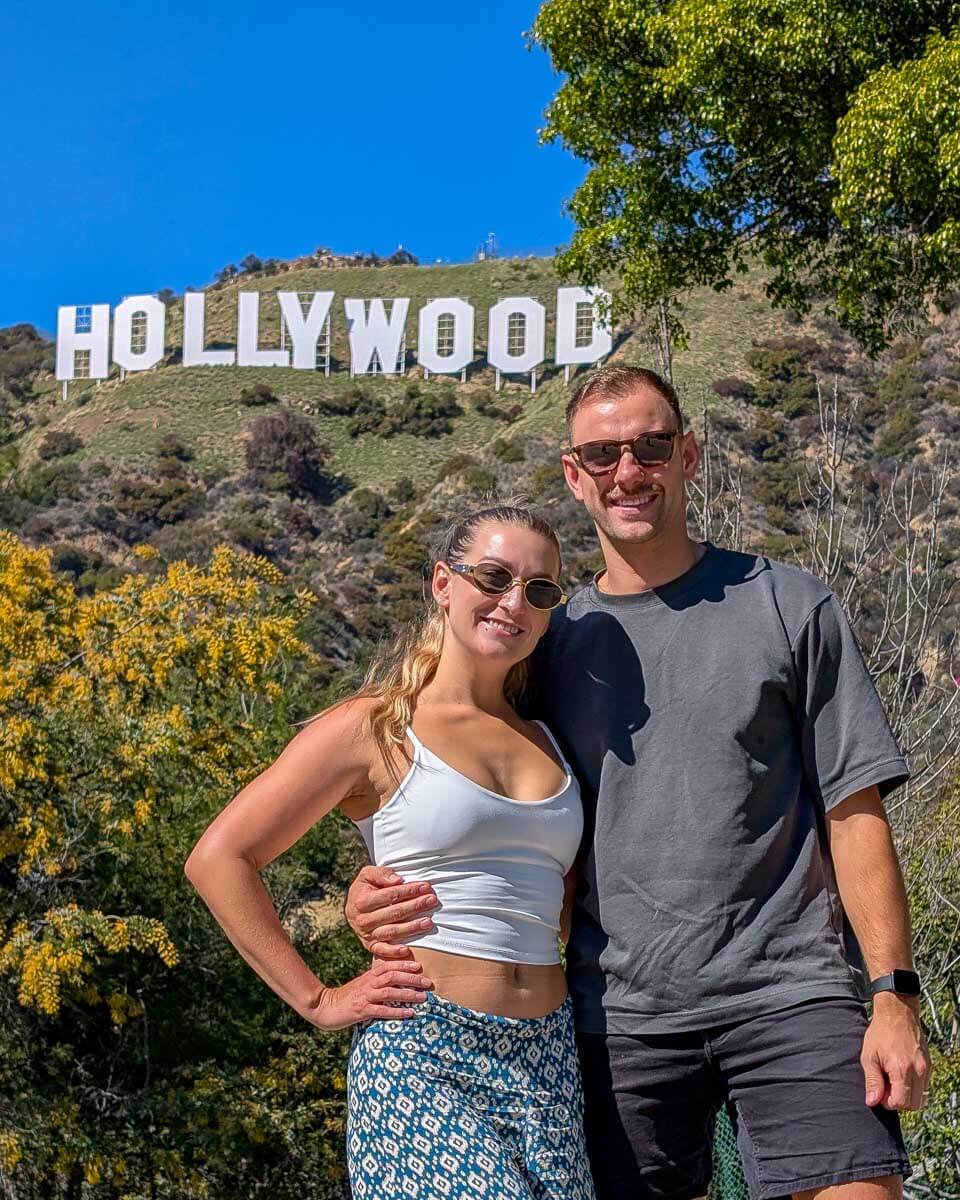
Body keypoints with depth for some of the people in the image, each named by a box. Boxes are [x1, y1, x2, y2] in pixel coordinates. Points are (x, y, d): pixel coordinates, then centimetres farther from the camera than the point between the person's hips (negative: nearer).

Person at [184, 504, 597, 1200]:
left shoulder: (549, 742, 14)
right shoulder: (374, 731, -3)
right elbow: (218, 860, -4)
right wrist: (318, 1002, -6)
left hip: (549, 1062, 6)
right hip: (423, 1057, -5)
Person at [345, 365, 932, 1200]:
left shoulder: (787, 606, 2)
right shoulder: (554, 641, 9)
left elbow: (854, 810, 0)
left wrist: (895, 996, -6)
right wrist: (381, 889, -8)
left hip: (789, 996, -2)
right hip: (621, 1013, 2)